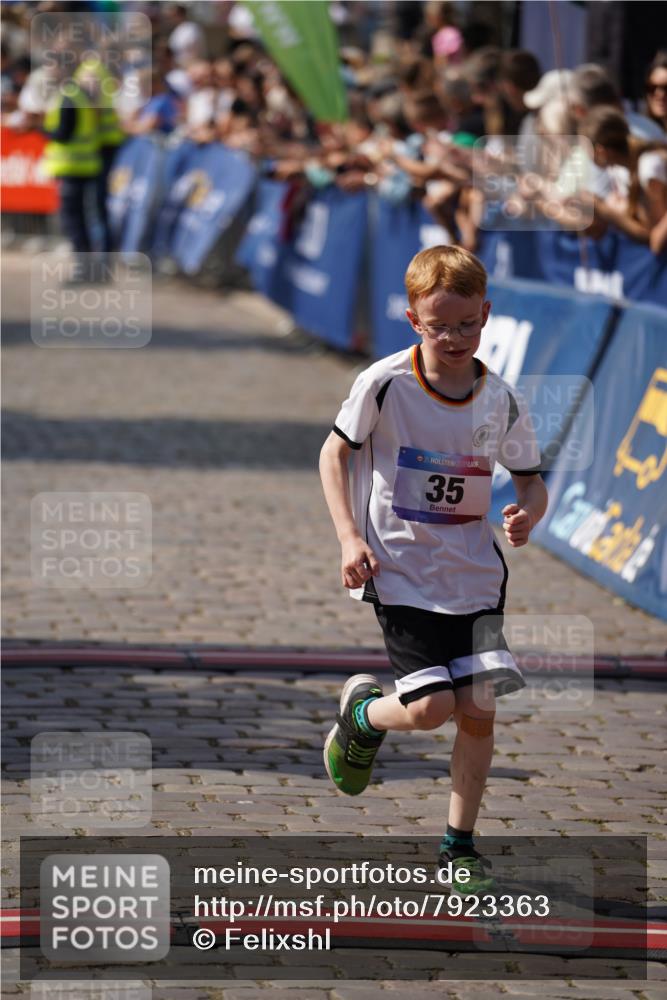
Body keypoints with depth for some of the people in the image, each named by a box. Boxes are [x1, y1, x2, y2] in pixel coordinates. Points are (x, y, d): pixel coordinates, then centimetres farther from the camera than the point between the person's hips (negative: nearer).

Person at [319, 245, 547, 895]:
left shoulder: (501, 402, -3)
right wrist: (349, 537, -11)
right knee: (432, 707, -14)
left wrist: (528, 513, -14)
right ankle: (362, 714, 22)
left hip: (474, 573, 4)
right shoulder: (386, 383, -13)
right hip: (400, 572, -4)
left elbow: (531, 478, 9)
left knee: (479, 709, -1)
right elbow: (336, 453, -2)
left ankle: (458, 847, 16)